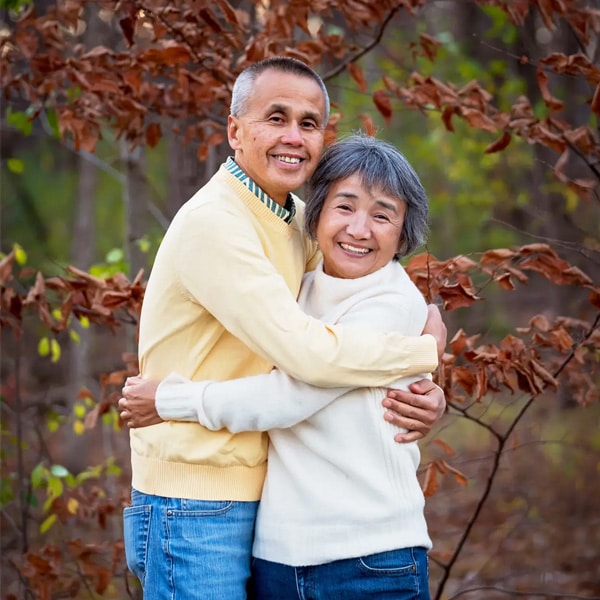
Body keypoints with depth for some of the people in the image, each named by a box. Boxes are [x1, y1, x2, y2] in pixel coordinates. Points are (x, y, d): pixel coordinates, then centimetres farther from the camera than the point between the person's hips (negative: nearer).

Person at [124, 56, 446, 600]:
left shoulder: (296, 219, 10)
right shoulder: (212, 224, -19)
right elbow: (308, 352, -27)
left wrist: (424, 389, -8)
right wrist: (426, 349, -12)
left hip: (258, 502, 8)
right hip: (196, 507, -8)